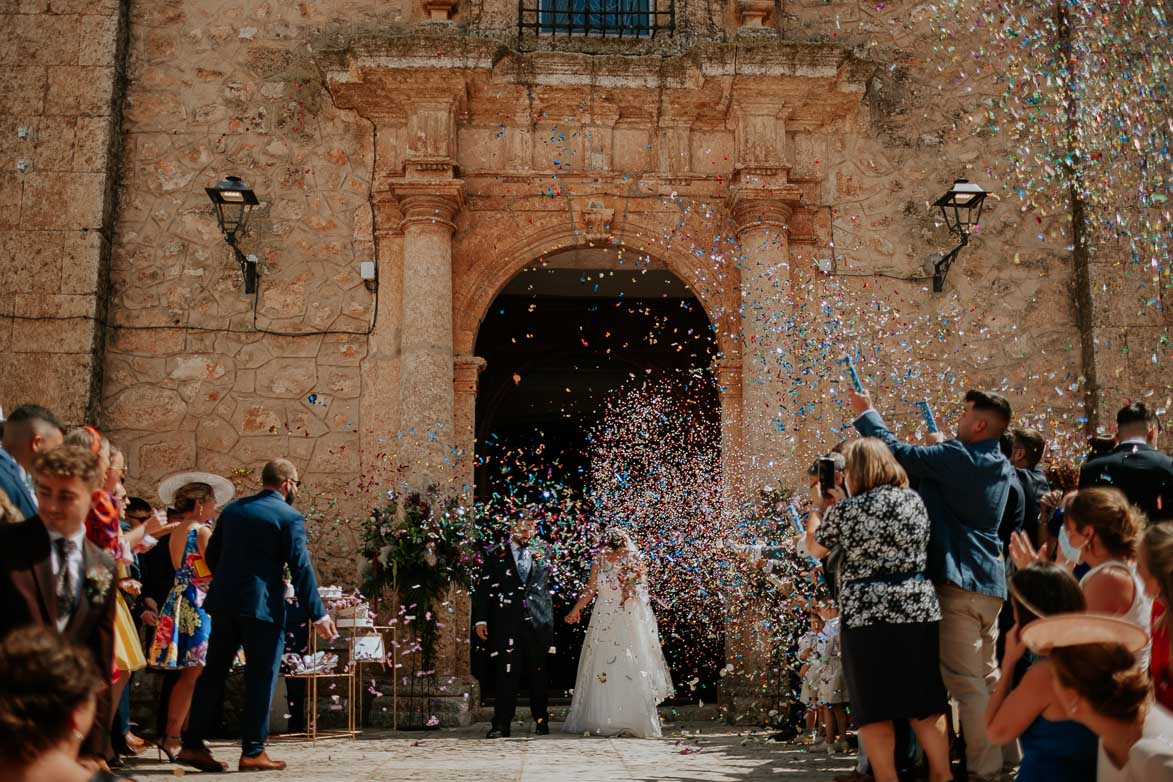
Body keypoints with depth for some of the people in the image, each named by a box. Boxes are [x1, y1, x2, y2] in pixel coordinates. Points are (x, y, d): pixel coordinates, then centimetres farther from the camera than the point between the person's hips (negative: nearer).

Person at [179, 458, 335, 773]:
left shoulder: (232, 509, 13)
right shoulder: (289, 517, -7)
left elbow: (211, 554, 17)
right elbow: (300, 568, -11)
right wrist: (318, 614, -9)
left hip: (224, 602, 6)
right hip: (262, 606, -6)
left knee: (214, 673, 12)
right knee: (260, 679, 2)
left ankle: (192, 745, 14)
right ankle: (252, 752, 5)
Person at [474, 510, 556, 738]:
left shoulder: (542, 552, 15)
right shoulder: (495, 554, 7)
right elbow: (483, 589, 3)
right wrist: (480, 619, -5)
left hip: (537, 623, 2)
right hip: (506, 623, -2)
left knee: (538, 675, 9)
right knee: (506, 675, -6)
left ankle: (541, 720, 20)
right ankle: (501, 724, -3)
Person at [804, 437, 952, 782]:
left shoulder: (846, 510, -6)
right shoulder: (915, 500, 5)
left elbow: (814, 547, 10)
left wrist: (818, 507, 26)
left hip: (866, 615, -4)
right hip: (918, 610, 4)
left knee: (873, 705, 6)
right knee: (925, 700, 14)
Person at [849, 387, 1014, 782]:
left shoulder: (956, 457, -13)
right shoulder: (1002, 466, 12)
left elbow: (895, 451, -12)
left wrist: (866, 412, 1)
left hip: (958, 581, -9)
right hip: (991, 582, 9)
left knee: (966, 682, -5)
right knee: (988, 677, 18)